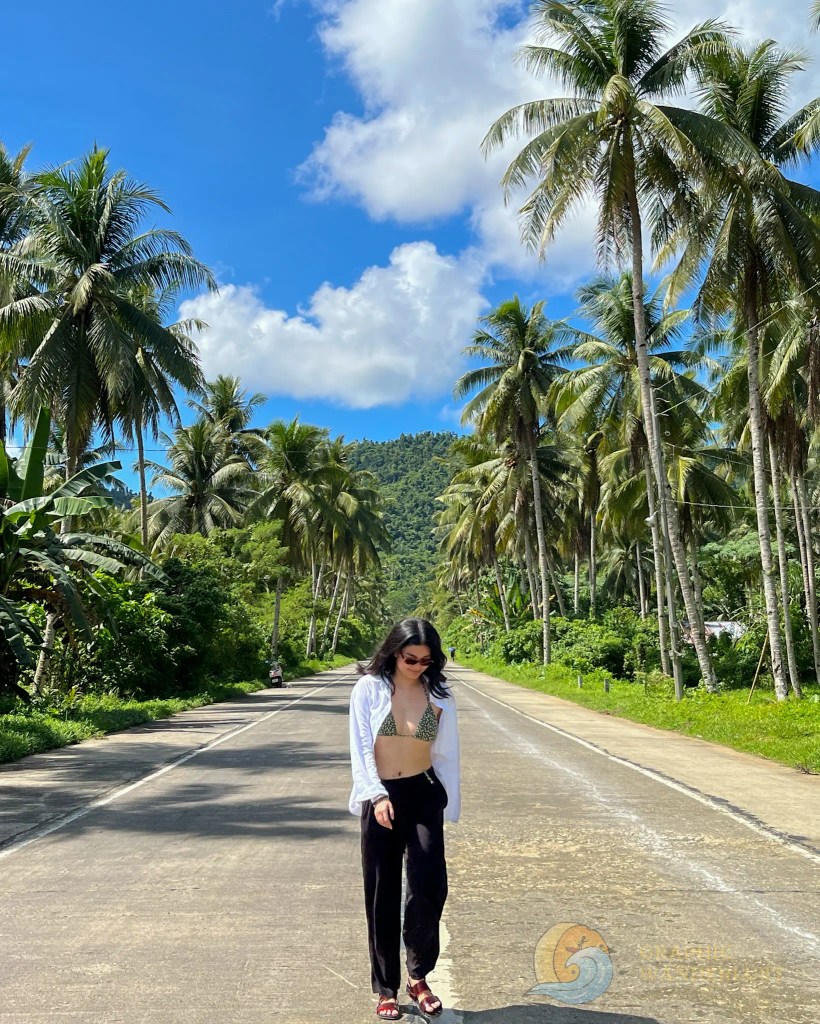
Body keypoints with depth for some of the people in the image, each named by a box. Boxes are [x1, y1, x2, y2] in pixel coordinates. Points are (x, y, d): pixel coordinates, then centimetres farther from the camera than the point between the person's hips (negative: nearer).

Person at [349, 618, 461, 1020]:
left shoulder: (438, 695, 1)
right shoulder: (369, 689, -5)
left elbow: (446, 755, 7)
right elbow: (361, 748, -7)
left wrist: (449, 807, 8)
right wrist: (376, 796, -20)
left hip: (424, 795, 1)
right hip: (380, 798, -1)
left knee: (429, 886, -11)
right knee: (382, 895, 6)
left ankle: (418, 976, 14)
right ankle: (386, 989, 23)